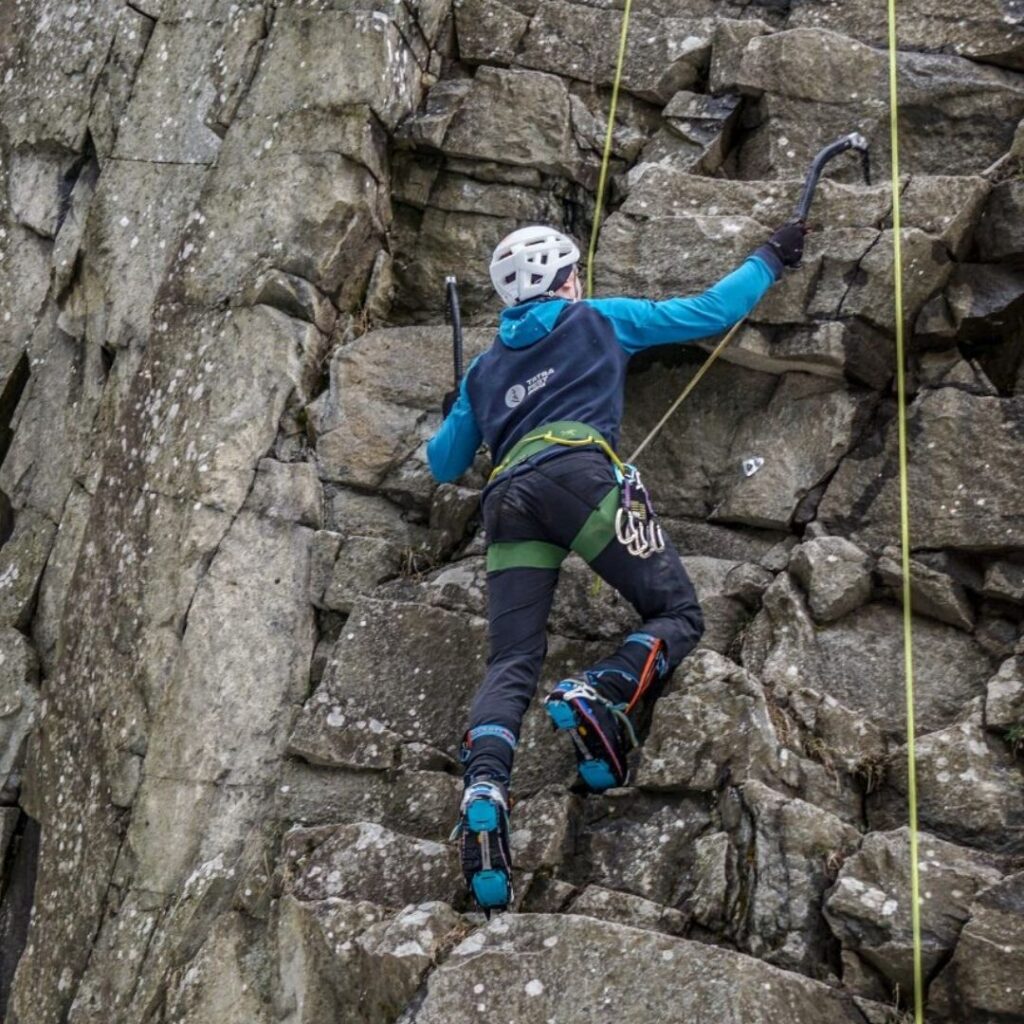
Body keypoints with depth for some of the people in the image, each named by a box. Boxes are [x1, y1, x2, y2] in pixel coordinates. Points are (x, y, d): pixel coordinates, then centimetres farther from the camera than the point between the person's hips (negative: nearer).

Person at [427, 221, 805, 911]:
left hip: (510, 499, 4)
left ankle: (485, 787, -32)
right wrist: (769, 260, 40)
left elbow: (444, 465, 37)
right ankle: (600, 693, -29)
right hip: (579, 473, -4)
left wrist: (452, 419, 60)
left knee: (511, 664, -4)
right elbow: (711, 312, 24)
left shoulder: (485, 371, 33)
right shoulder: (601, 320, 23)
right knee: (679, 616, 2)